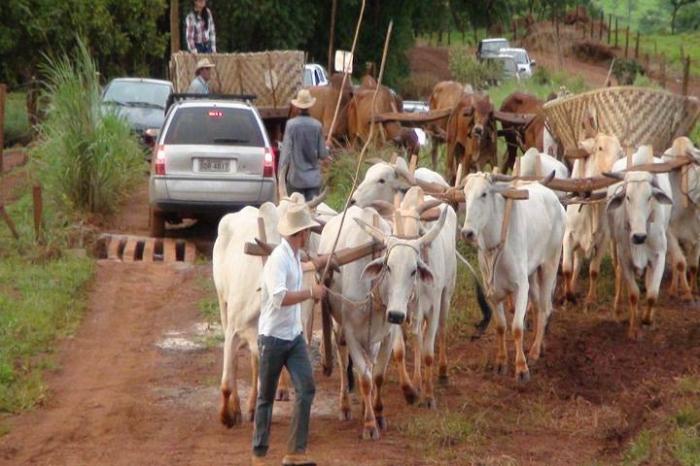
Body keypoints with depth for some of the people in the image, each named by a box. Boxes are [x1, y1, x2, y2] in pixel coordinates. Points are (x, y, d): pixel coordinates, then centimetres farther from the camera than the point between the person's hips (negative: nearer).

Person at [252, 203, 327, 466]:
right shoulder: (279, 259, -20)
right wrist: (311, 293, -25)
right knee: (266, 397, 3)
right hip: (273, 336, -8)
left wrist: (323, 261, 42)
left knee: (306, 389, -3)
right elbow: (280, 297, -33)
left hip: (294, 335, 8)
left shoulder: (294, 255, 8)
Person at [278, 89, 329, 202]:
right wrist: (326, 149, 23)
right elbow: (323, 154, 0)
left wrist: (281, 175, -1)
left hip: (296, 178, -2)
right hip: (314, 178, 2)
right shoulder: (317, 125, -4)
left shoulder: (291, 124, -9)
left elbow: (286, 152, -8)